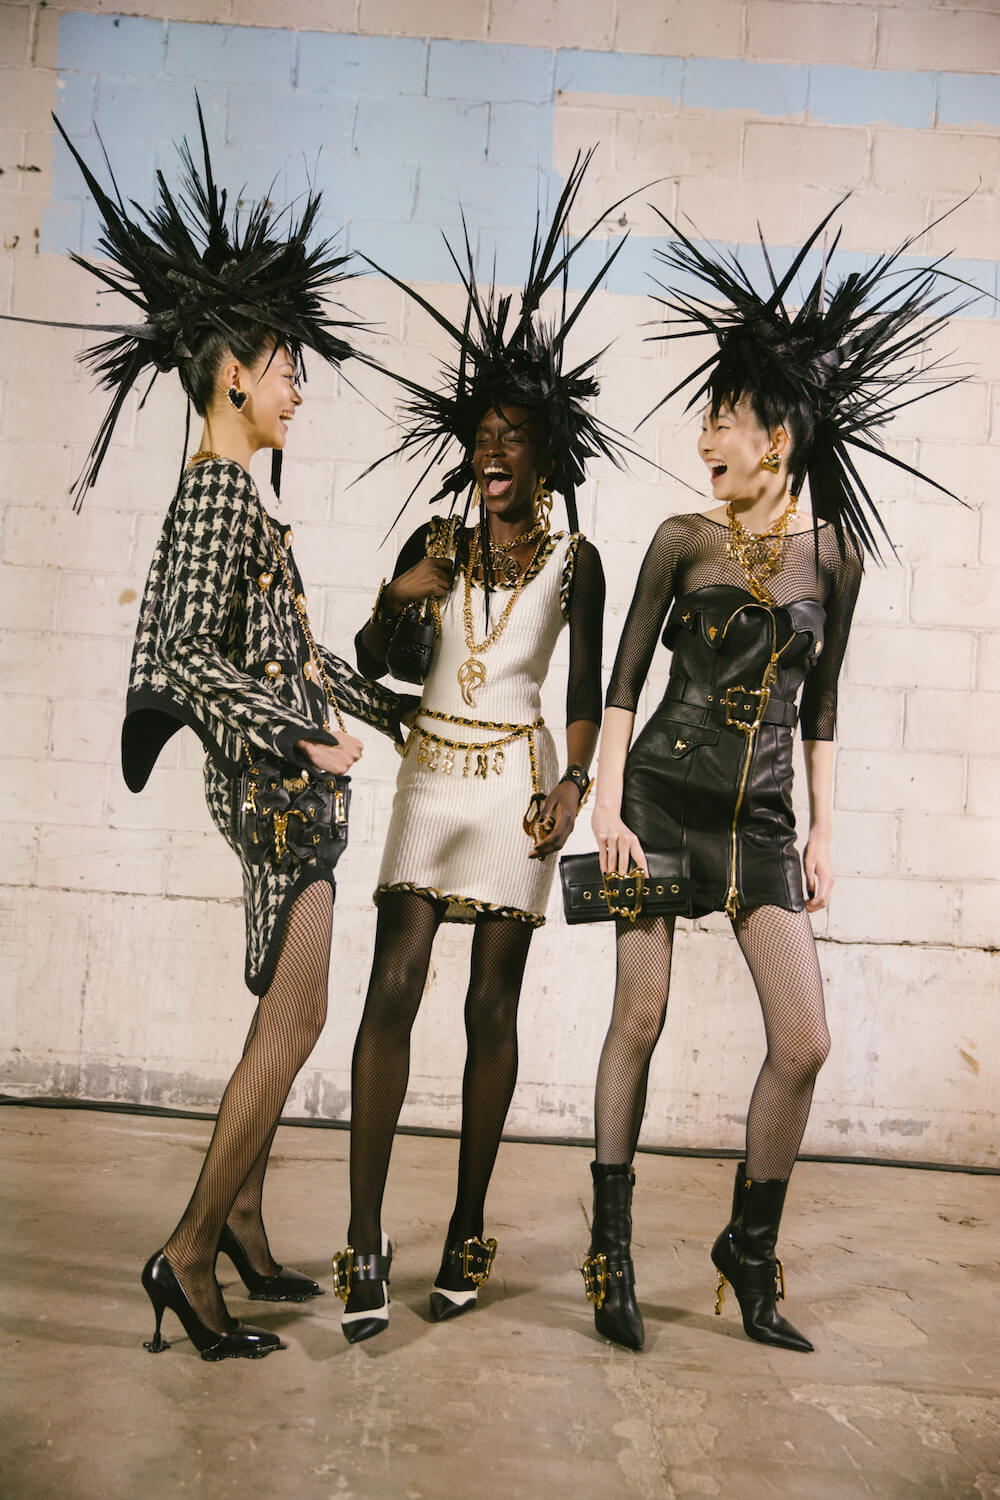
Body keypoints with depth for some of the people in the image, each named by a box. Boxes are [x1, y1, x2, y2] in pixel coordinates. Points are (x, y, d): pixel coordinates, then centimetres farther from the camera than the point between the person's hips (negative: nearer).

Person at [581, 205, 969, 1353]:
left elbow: (819, 707, 11)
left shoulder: (833, 552, 7)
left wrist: (823, 834, 9)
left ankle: (749, 1247, 21)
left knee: (804, 1041, -1)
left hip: (761, 816, 2)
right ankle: (611, 1246, 18)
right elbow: (623, 679, 0)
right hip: (661, 796, -2)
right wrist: (606, 807, -8)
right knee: (639, 1018, 0)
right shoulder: (683, 539, 1)